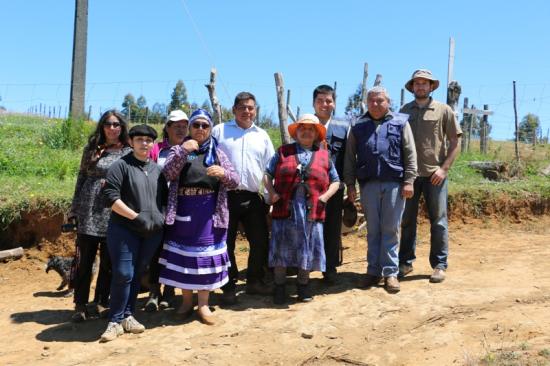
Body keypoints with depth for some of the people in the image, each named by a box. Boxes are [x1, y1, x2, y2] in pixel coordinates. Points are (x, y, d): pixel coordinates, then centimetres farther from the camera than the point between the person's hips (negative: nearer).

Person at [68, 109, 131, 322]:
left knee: (108, 261, 7)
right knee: (84, 259, 2)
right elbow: (81, 179, 11)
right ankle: (81, 305, 11)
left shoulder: (128, 152, 3)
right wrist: (74, 208, 9)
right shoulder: (92, 149, 8)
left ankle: (102, 301, 21)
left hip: (113, 214, -1)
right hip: (88, 211, 1)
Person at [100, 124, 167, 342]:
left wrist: (162, 217, 3)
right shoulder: (121, 165, -4)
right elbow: (111, 196, -13)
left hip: (152, 231, 5)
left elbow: (165, 197, 21)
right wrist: (135, 216, -17)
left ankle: (127, 316, 21)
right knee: (123, 274, -9)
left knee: (137, 274, 11)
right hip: (125, 229, -5)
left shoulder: (157, 169, 14)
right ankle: (115, 321, 2)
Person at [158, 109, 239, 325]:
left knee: (206, 256, 2)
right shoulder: (179, 150, 6)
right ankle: (186, 300, 23)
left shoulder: (217, 153, 8)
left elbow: (235, 181, 2)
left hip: (209, 213, 0)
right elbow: (167, 174, -11)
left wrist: (223, 173, -19)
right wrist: (182, 151, -21)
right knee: (183, 255, 7)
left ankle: (203, 304, 13)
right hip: (182, 211, 0)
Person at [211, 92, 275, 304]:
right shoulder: (219, 131, 5)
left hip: (254, 198, 3)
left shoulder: (262, 135, 14)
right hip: (226, 197, -3)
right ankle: (229, 287, 18)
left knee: (260, 241, 8)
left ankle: (255, 282, 26)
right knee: (226, 244, 4)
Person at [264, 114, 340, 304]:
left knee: (307, 249, 9)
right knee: (281, 249, 5)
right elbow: (267, 174, 8)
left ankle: (303, 285, 26)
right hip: (285, 209, -1)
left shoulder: (324, 156, 12)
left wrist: (325, 197, -1)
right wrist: (272, 193, -8)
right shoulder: (283, 151, 9)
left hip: (311, 212, 1)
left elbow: (335, 181, 16)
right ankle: (279, 286, 19)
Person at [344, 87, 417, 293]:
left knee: (391, 230, 2)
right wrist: (350, 185, 4)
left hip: (394, 183, -1)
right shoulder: (358, 127, 12)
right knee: (372, 230, 7)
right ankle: (373, 271, 15)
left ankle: (390, 273, 9)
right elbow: (350, 159, 10)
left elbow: (410, 154, 3)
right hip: (368, 184, 2)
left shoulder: (400, 123, 7)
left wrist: (408, 181, -4)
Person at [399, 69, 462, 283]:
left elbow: (455, 142, 1)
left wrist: (444, 168, -8)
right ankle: (405, 263, 19)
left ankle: (439, 265, 13)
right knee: (407, 220, 8)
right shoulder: (404, 111, 9)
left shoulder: (443, 110, 2)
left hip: (434, 174, -2)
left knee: (438, 221, 3)